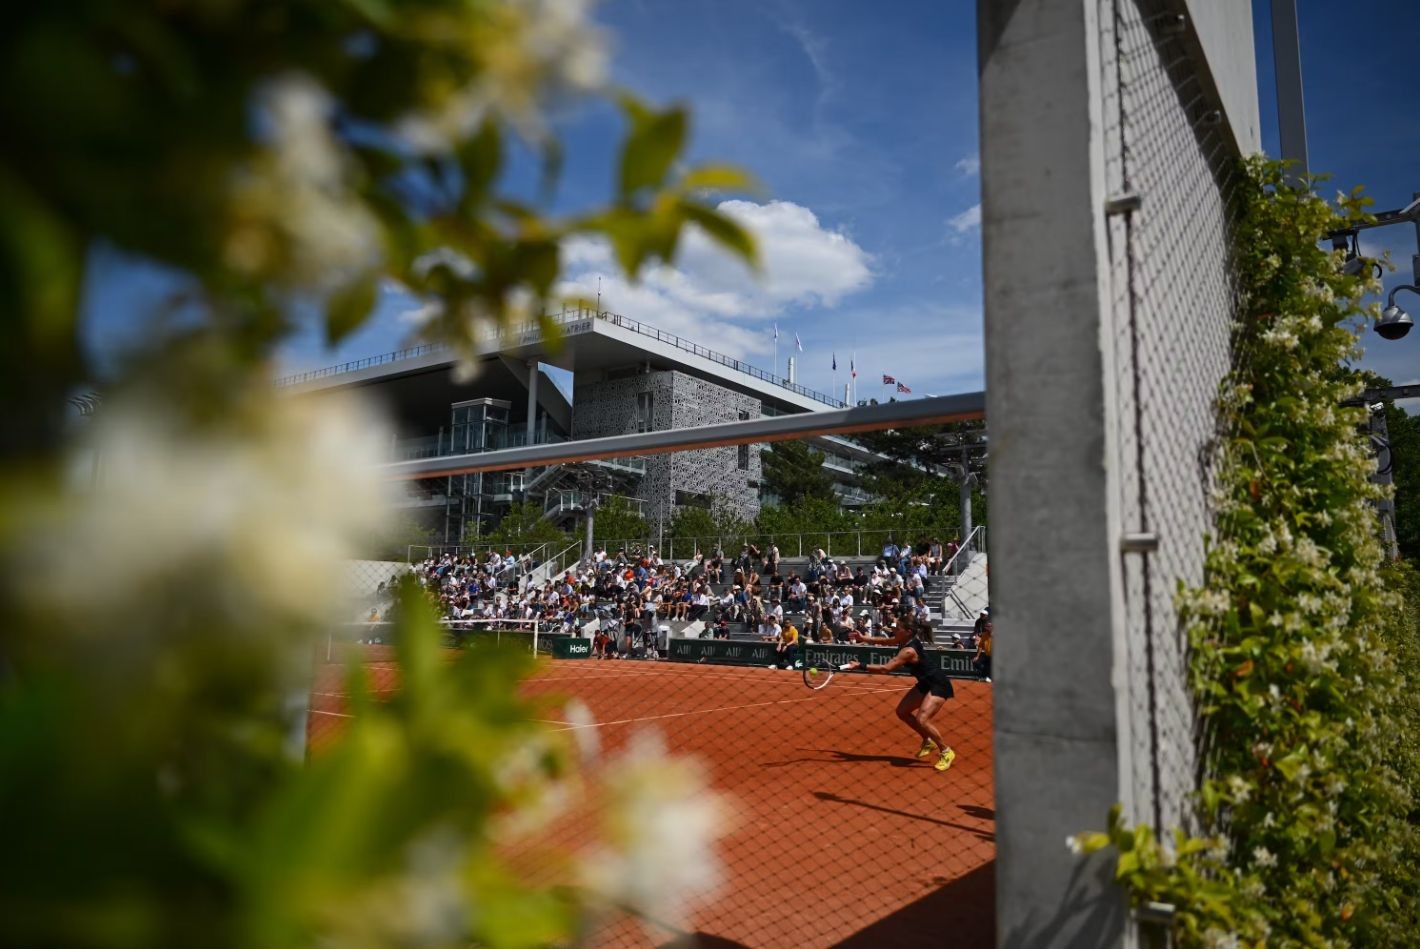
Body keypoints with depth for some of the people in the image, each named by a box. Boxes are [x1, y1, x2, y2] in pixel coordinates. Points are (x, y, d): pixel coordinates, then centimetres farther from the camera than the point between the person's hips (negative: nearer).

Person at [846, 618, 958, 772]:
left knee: (921, 720, -21)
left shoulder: (909, 651, -30)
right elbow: (884, 641, 15)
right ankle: (928, 742, 25)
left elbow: (885, 669, -34)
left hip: (939, 685, -10)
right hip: (926, 683, 10)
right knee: (902, 711, 9)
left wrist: (860, 666, -31)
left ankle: (946, 751, -2)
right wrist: (863, 638, 6)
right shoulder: (905, 640, -4)